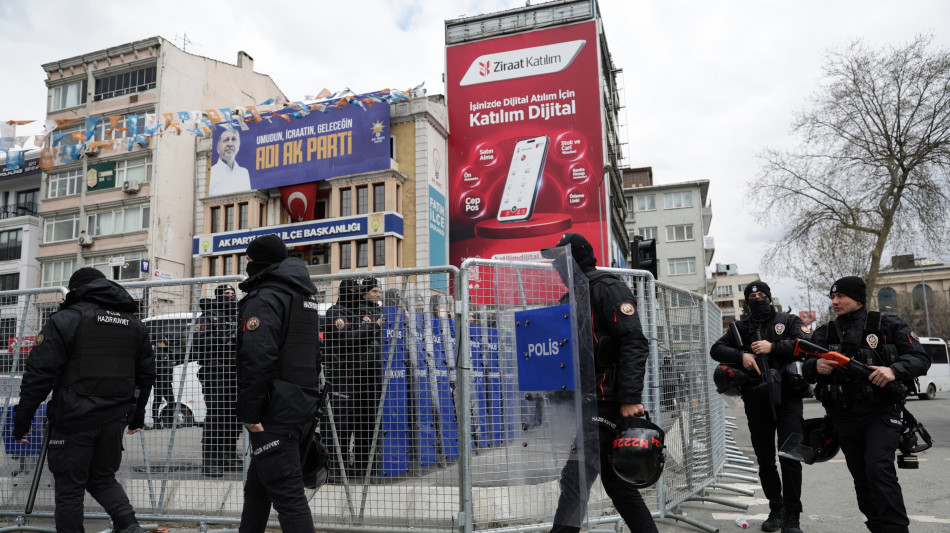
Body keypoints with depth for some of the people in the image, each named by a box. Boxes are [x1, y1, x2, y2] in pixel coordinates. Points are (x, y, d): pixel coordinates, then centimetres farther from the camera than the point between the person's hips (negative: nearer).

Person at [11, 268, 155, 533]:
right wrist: (137, 415, 27)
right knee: (103, 478, 20)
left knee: (70, 487, 7)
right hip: (113, 420, 5)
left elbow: (39, 373, -10)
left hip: (74, 421, -5)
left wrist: (22, 419, -3)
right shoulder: (135, 324, 12)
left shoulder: (67, 319, -6)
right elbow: (146, 374, 18)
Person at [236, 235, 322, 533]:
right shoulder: (305, 296, 18)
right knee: (257, 485, 20)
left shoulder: (264, 298, -11)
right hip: (304, 405, 9)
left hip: (275, 411, -9)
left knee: (287, 493, -7)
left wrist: (250, 414, -18)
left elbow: (256, 359, -22)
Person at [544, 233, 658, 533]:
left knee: (574, 479, -12)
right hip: (585, 404, 9)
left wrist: (631, 399, -24)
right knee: (616, 481, 14)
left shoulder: (609, 289, -7)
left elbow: (634, 343, -17)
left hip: (606, 403, -9)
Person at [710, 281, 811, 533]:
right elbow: (716, 349, 7)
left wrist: (772, 347, -15)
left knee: (790, 458, -8)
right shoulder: (740, 328, 14)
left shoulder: (789, 321, 8)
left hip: (787, 398, -3)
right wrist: (741, 355, -11)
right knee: (765, 461, 10)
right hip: (756, 403, 3)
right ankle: (776, 510, 24)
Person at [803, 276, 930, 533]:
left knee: (879, 468, -21)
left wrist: (894, 370, -23)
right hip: (843, 418, 4)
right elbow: (806, 369, 8)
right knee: (861, 478, 11)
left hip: (881, 413, -4)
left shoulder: (888, 325, 1)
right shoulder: (824, 333, 10)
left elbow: (920, 358, -3)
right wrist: (816, 366, -17)